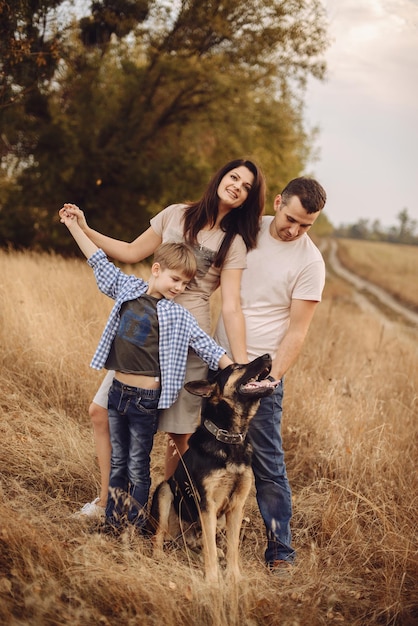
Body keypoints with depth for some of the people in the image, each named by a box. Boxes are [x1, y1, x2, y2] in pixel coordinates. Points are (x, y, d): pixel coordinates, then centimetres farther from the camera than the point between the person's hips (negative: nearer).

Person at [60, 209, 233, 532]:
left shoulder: (177, 316, -8)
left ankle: (135, 532, 15)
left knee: (138, 468, 5)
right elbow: (100, 261, 9)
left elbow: (207, 347, -9)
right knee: (118, 462, 15)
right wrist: (74, 226, 12)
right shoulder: (128, 289, 1)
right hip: (118, 391, 4)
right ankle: (112, 524, 25)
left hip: (146, 399, -4)